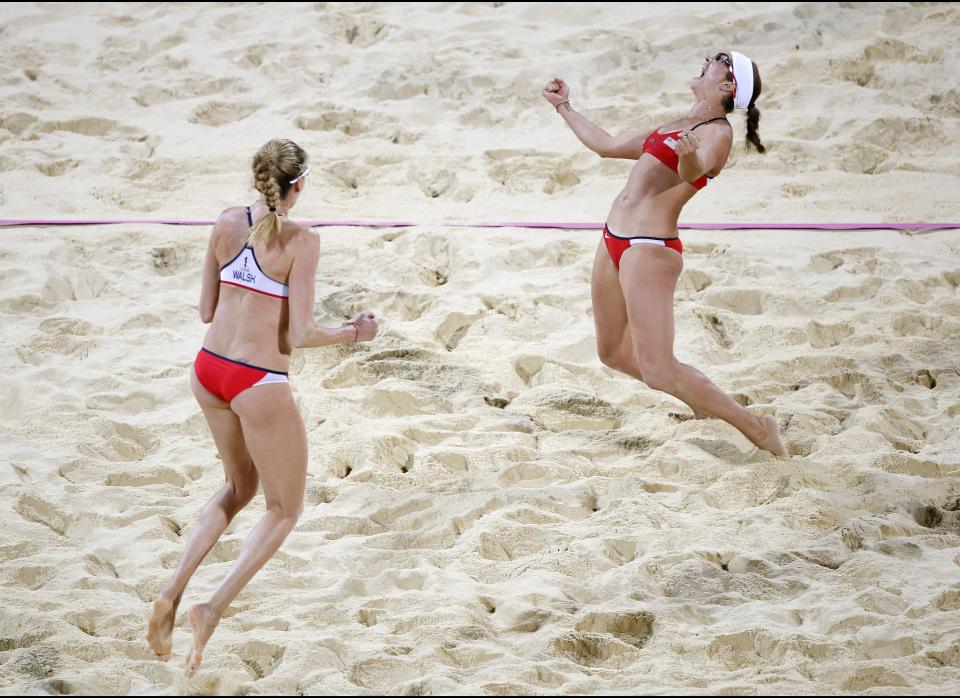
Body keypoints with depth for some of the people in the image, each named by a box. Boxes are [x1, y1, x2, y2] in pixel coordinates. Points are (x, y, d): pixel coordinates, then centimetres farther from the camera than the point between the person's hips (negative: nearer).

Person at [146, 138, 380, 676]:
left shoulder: (228, 224, 2)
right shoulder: (301, 241, -15)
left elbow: (206, 310, 9)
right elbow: (299, 337, -15)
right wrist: (355, 334, 1)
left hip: (209, 369, 6)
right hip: (260, 383, -6)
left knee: (240, 487, 29)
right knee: (285, 509, 14)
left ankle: (173, 593, 15)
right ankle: (214, 610, 0)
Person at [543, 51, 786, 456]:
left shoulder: (717, 133, -7)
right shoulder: (671, 129, 19)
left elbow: (693, 174, -29)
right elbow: (607, 146, 31)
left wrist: (690, 158, -51)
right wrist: (564, 108, 39)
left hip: (649, 250, -9)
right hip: (614, 241, 9)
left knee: (659, 372, -14)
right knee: (614, 352, 16)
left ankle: (756, 429, -2)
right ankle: (703, 401, 29)